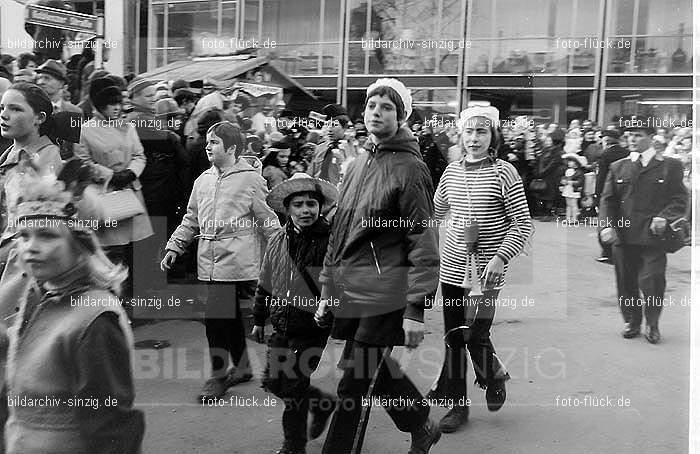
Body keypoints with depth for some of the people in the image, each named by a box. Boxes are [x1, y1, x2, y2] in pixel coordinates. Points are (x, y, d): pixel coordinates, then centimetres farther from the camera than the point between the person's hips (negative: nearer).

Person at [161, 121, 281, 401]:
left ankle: (219, 375, 5)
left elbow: (268, 222, -2)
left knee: (216, 317, -9)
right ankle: (242, 368, 28)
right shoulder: (203, 180, 14)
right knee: (231, 317, 14)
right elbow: (191, 219, 20)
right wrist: (175, 246, 11)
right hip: (210, 262, 6)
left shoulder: (250, 179, -4)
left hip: (237, 262, -6)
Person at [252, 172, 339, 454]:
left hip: (313, 328, -6)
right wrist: (259, 320, 19)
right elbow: (265, 285, 15)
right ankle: (322, 403, 36)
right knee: (272, 383, 12)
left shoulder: (331, 241, -13)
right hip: (282, 328, 6)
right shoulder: (277, 242, 4)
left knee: (293, 387, -1)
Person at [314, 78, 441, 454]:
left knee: (352, 385, -2)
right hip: (348, 293, 7)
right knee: (380, 371, 18)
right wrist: (327, 288, 15)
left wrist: (416, 309, -16)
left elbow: (423, 241, -12)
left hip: (383, 295, -7)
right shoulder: (357, 166, 14)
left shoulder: (409, 168, -8)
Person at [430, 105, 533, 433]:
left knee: (477, 338, -6)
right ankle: (458, 405, 23)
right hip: (452, 266, 5)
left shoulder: (503, 172, -8)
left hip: (486, 271, -4)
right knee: (453, 338, 8)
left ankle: (495, 378, 29)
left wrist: (501, 257, -19)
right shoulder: (452, 171, 6)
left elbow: (523, 224, -8)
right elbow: (434, 212, 20)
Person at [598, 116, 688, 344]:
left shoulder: (670, 166, 5)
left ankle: (652, 325, 16)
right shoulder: (617, 167, 12)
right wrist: (607, 225, -5)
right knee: (626, 283, 9)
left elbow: (680, 200, 3)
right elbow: (607, 200, 10)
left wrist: (664, 217, -15)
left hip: (653, 238, -3)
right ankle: (632, 323, 28)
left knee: (652, 282, -8)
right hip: (623, 238, 3)